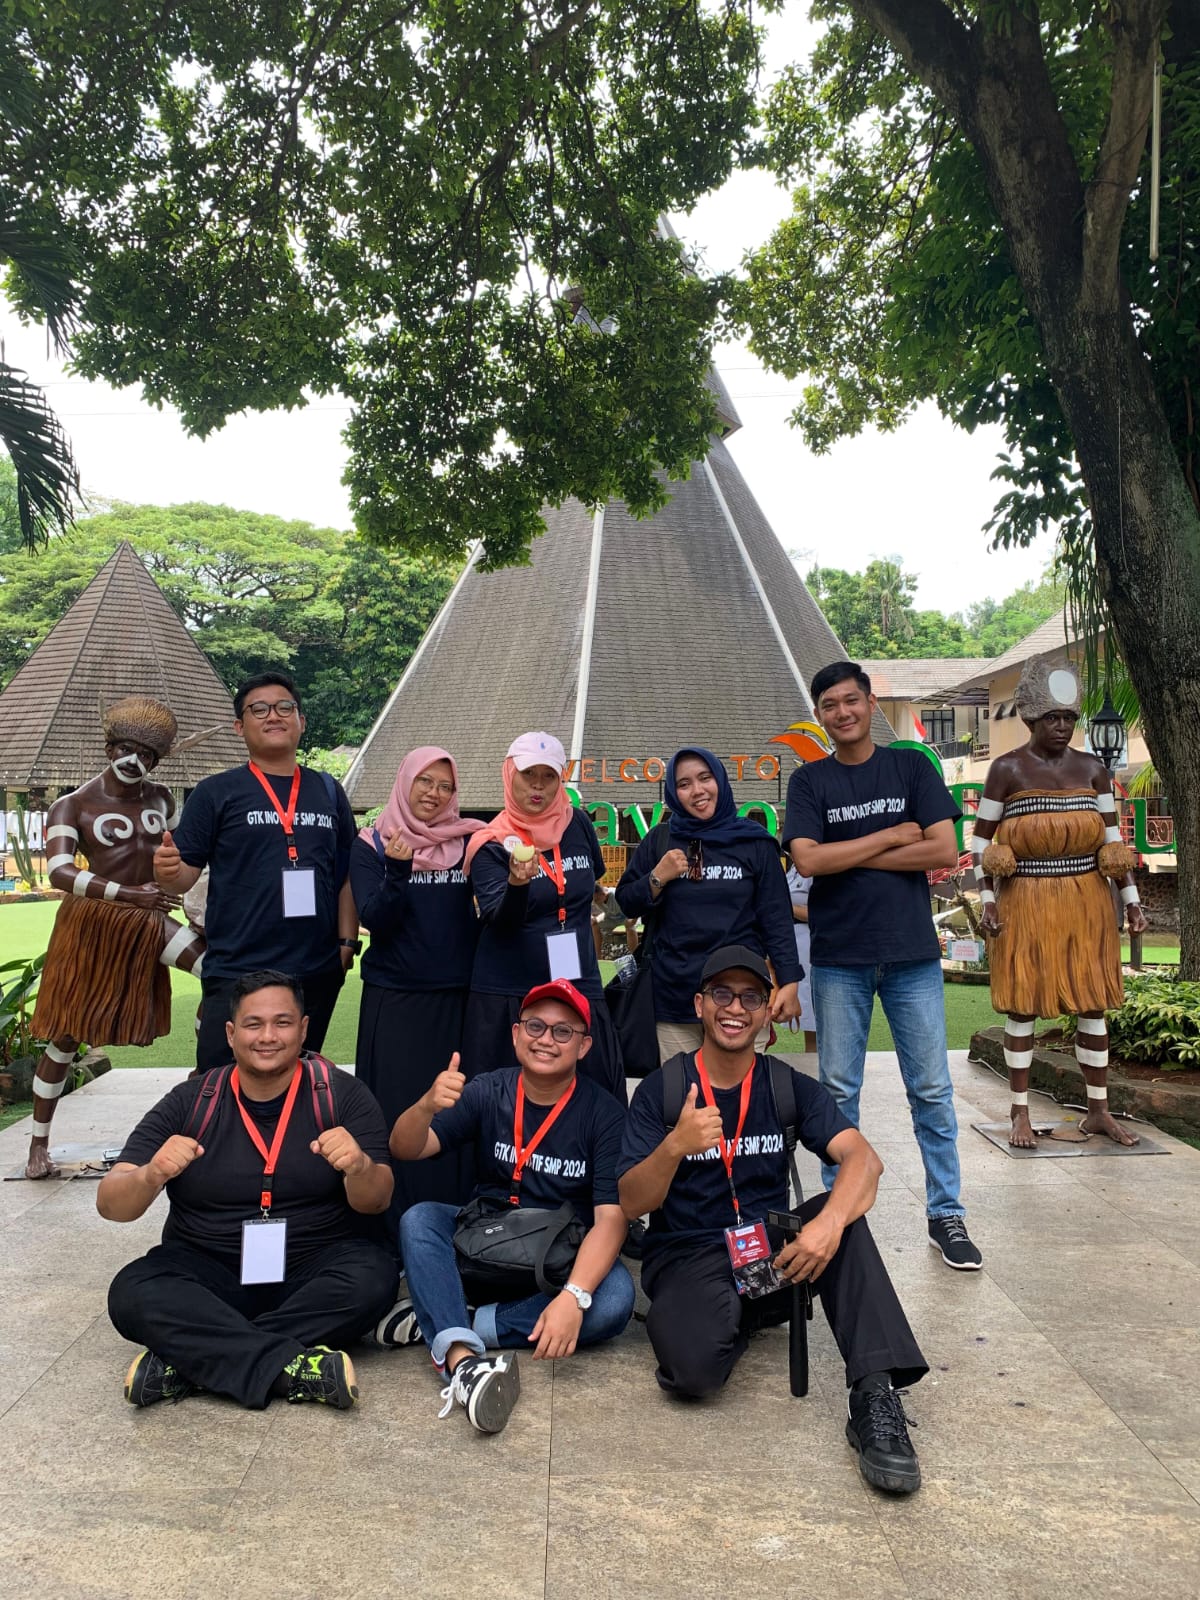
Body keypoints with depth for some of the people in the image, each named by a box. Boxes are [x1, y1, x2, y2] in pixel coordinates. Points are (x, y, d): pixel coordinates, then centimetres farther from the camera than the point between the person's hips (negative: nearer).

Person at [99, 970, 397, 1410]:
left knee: (373, 1276, -30)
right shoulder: (189, 1103, 0)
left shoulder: (341, 1094, -4)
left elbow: (375, 1203, -8)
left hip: (312, 1272, 0)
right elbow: (110, 1205, -5)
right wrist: (150, 1176, -29)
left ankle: (188, 1361, -22)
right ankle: (296, 1367, -28)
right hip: (207, 1272, 1)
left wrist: (360, 1168, -32)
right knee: (132, 1292, -26)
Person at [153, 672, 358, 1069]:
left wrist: (347, 942, 6)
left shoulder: (327, 791, 10)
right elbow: (183, 875, -2)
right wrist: (166, 870, -24)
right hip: (237, 973, -3)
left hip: (318, 973, 4)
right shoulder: (216, 792, 1)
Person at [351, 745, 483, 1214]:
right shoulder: (372, 844, 2)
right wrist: (397, 872, -23)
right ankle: (395, 1225, 15)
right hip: (394, 999, -1)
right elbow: (374, 921, -8)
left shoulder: (467, 840, 5)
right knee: (398, 1112, 1)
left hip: (456, 997, 1)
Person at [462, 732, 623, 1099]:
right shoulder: (492, 845, -5)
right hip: (506, 996, -2)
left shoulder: (578, 824, 3)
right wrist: (517, 884, -36)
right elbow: (500, 922, -18)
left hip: (578, 985, 3)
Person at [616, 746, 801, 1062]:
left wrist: (789, 981, -5)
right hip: (675, 998, 1)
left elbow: (777, 917, 2)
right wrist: (657, 878, -7)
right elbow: (626, 903, 10)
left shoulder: (753, 841, 3)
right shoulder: (660, 840, 6)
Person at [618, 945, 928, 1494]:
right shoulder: (660, 1090, -4)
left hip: (771, 1253, 2)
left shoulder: (789, 1087, 2)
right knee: (694, 1367, -32)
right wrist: (676, 1145, -32)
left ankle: (874, 1394, -27)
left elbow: (863, 1159, -14)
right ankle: (737, 1319, 1)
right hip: (686, 1259, -2)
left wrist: (829, 1222, -36)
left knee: (842, 1214, -27)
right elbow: (631, 1203, -10)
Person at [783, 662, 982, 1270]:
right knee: (839, 1090, 8)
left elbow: (944, 850, -6)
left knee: (932, 1090, 5)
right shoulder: (809, 781, 4)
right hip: (839, 958, 0)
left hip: (912, 953, 0)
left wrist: (849, 856, -8)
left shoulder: (912, 767, 5)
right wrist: (892, 836, -8)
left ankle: (946, 1214, 18)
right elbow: (808, 860, -11)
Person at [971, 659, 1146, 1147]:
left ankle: (1098, 1111, 21)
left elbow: (1113, 841, 10)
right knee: (1023, 1004, 2)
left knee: (1093, 1003, 8)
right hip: (1025, 903, -3)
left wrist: (1131, 898, 5)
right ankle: (1020, 1113, 12)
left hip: (1085, 903, 4)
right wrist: (988, 899, -9)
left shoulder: (1093, 770, 7)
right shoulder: (1006, 769, -3)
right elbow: (980, 839, -2)